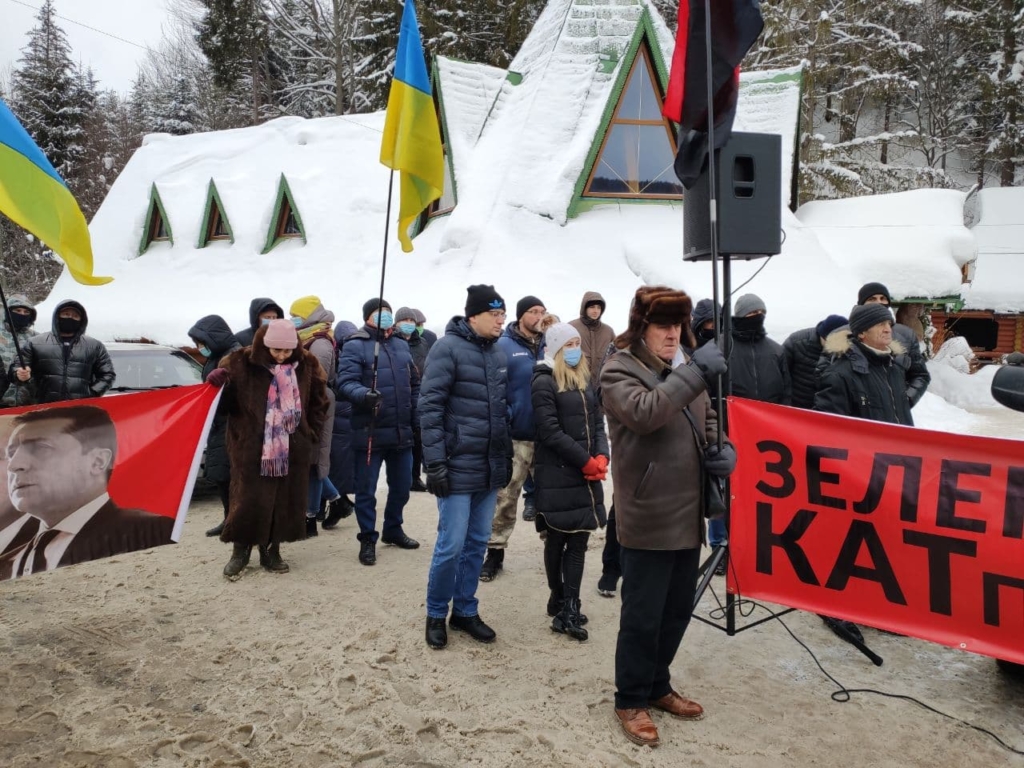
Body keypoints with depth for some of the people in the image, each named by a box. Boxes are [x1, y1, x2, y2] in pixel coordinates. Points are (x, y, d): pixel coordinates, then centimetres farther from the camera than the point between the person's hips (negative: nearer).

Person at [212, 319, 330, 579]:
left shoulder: (306, 365, 1)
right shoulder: (242, 363, -6)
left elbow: (318, 403, 10)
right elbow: (225, 398, 0)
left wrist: (312, 437, 6)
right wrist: (217, 383, -22)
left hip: (293, 450, 3)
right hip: (251, 447, -2)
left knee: (285, 500, 8)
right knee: (249, 500, -1)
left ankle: (271, 551, 23)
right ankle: (240, 550, 18)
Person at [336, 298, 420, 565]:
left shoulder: (401, 345, 13)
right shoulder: (354, 346, -5)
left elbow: (414, 384, 19)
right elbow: (346, 382, -17)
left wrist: (417, 418, 12)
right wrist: (363, 394, -36)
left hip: (401, 431, 6)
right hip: (369, 432, -6)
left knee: (402, 486, 17)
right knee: (366, 490, 3)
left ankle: (393, 530, 37)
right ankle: (368, 539, 18)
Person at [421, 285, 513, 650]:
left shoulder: (498, 353, 12)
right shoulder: (448, 347, -10)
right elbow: (430, 406, -14)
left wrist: (507, 457, 15)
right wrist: (434, 462, -17)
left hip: (491, 467, 7)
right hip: (458, 466, -7)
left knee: (478, 543, 12)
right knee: (452, 545, -2)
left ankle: (465, 610, 27)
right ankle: (436, 613, 19)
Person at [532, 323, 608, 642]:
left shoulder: (585, 379, 14)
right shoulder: (544, 382, -7)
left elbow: (597, 422, 12)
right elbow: (550, 432, -14)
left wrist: (601, 457, -5)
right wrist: (586, 461, -14)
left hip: (587, 475, 6)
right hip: (557, 475, -6)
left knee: (579, 540, 3)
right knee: (557, 540, 5)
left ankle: (567, 608, 7)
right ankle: (561, 600, 19)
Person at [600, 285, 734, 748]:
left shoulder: (686, 370, 12)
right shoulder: (619, 371, -11)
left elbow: (708, 420, 21)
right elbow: (644, 412, -30)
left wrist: (722, 450, 0)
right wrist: (694, 373, -28)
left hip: (688, 516, 8)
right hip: (648, 519, -7)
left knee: (678, 610, 18)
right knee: (643, 616, 2)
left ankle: (656, 686, 38)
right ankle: (631, 700, 22)